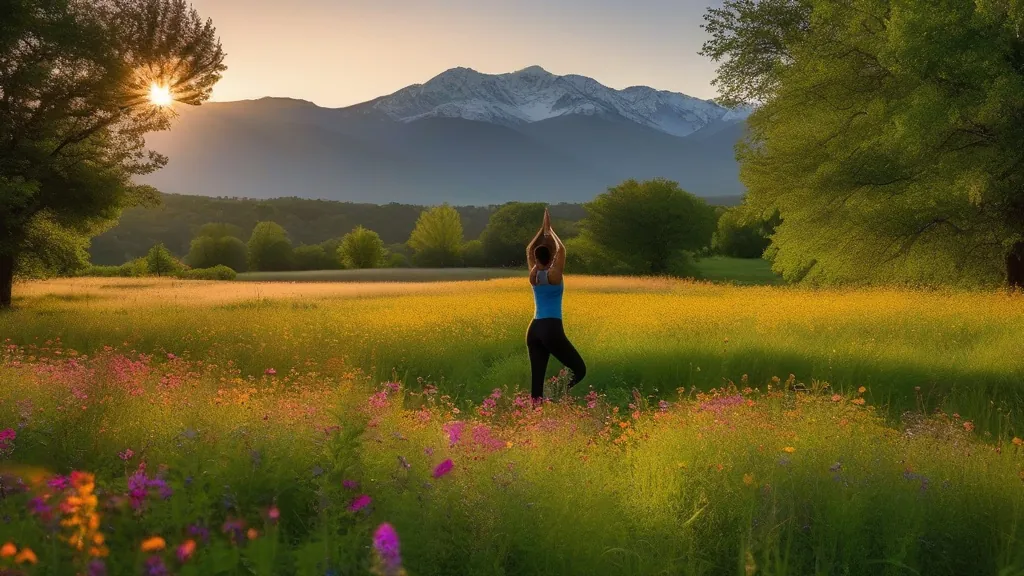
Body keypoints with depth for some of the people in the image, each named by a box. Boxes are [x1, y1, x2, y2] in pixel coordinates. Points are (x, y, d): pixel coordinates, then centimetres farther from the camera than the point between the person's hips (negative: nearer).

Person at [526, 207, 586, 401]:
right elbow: (562, 249, -4)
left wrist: (543, 229, 20)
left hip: (534, 330, 6)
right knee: (579, 369, 1)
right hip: (552, 329, -6)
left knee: (537, 378, 5)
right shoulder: (554, 275, -7)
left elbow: (529, 249, 21)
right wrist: (549, 230, 7)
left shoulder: (533, 275, 8)